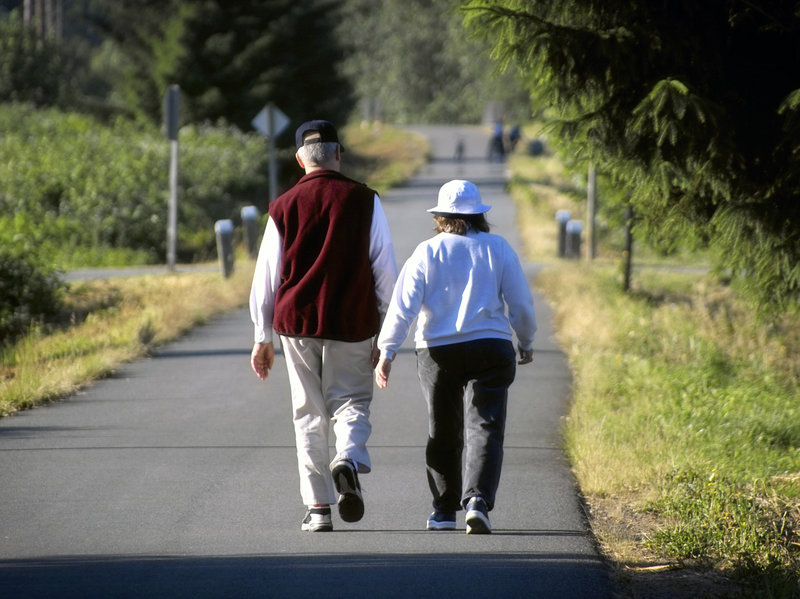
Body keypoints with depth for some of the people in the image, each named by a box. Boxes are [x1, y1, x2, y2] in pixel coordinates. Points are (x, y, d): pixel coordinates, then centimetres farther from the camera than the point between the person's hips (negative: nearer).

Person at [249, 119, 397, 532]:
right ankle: (348, 460, -22)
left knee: (309, 413, 8)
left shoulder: (284, 207, 3)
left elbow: (266, 277, 6)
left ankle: (318, 507, 6)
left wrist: (262, 338, 13)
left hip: (297, 323, 1)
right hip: (353, 324, -1)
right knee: (350, 401, 9)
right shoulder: (364, 201, 0)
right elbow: (385, 271, 0)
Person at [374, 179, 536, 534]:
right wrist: (526, 342, 21)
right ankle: (477, 502, -25)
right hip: (490, 349, -1)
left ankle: (444, 512, 21)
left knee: (443, 435, 13)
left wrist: (387, 351, -5)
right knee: (485, 430, -5)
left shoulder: (427, 252, -1)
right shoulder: (497, 249, 2)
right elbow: (521, 303, 5)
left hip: (438, 353, 1)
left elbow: (403, 305, -7)